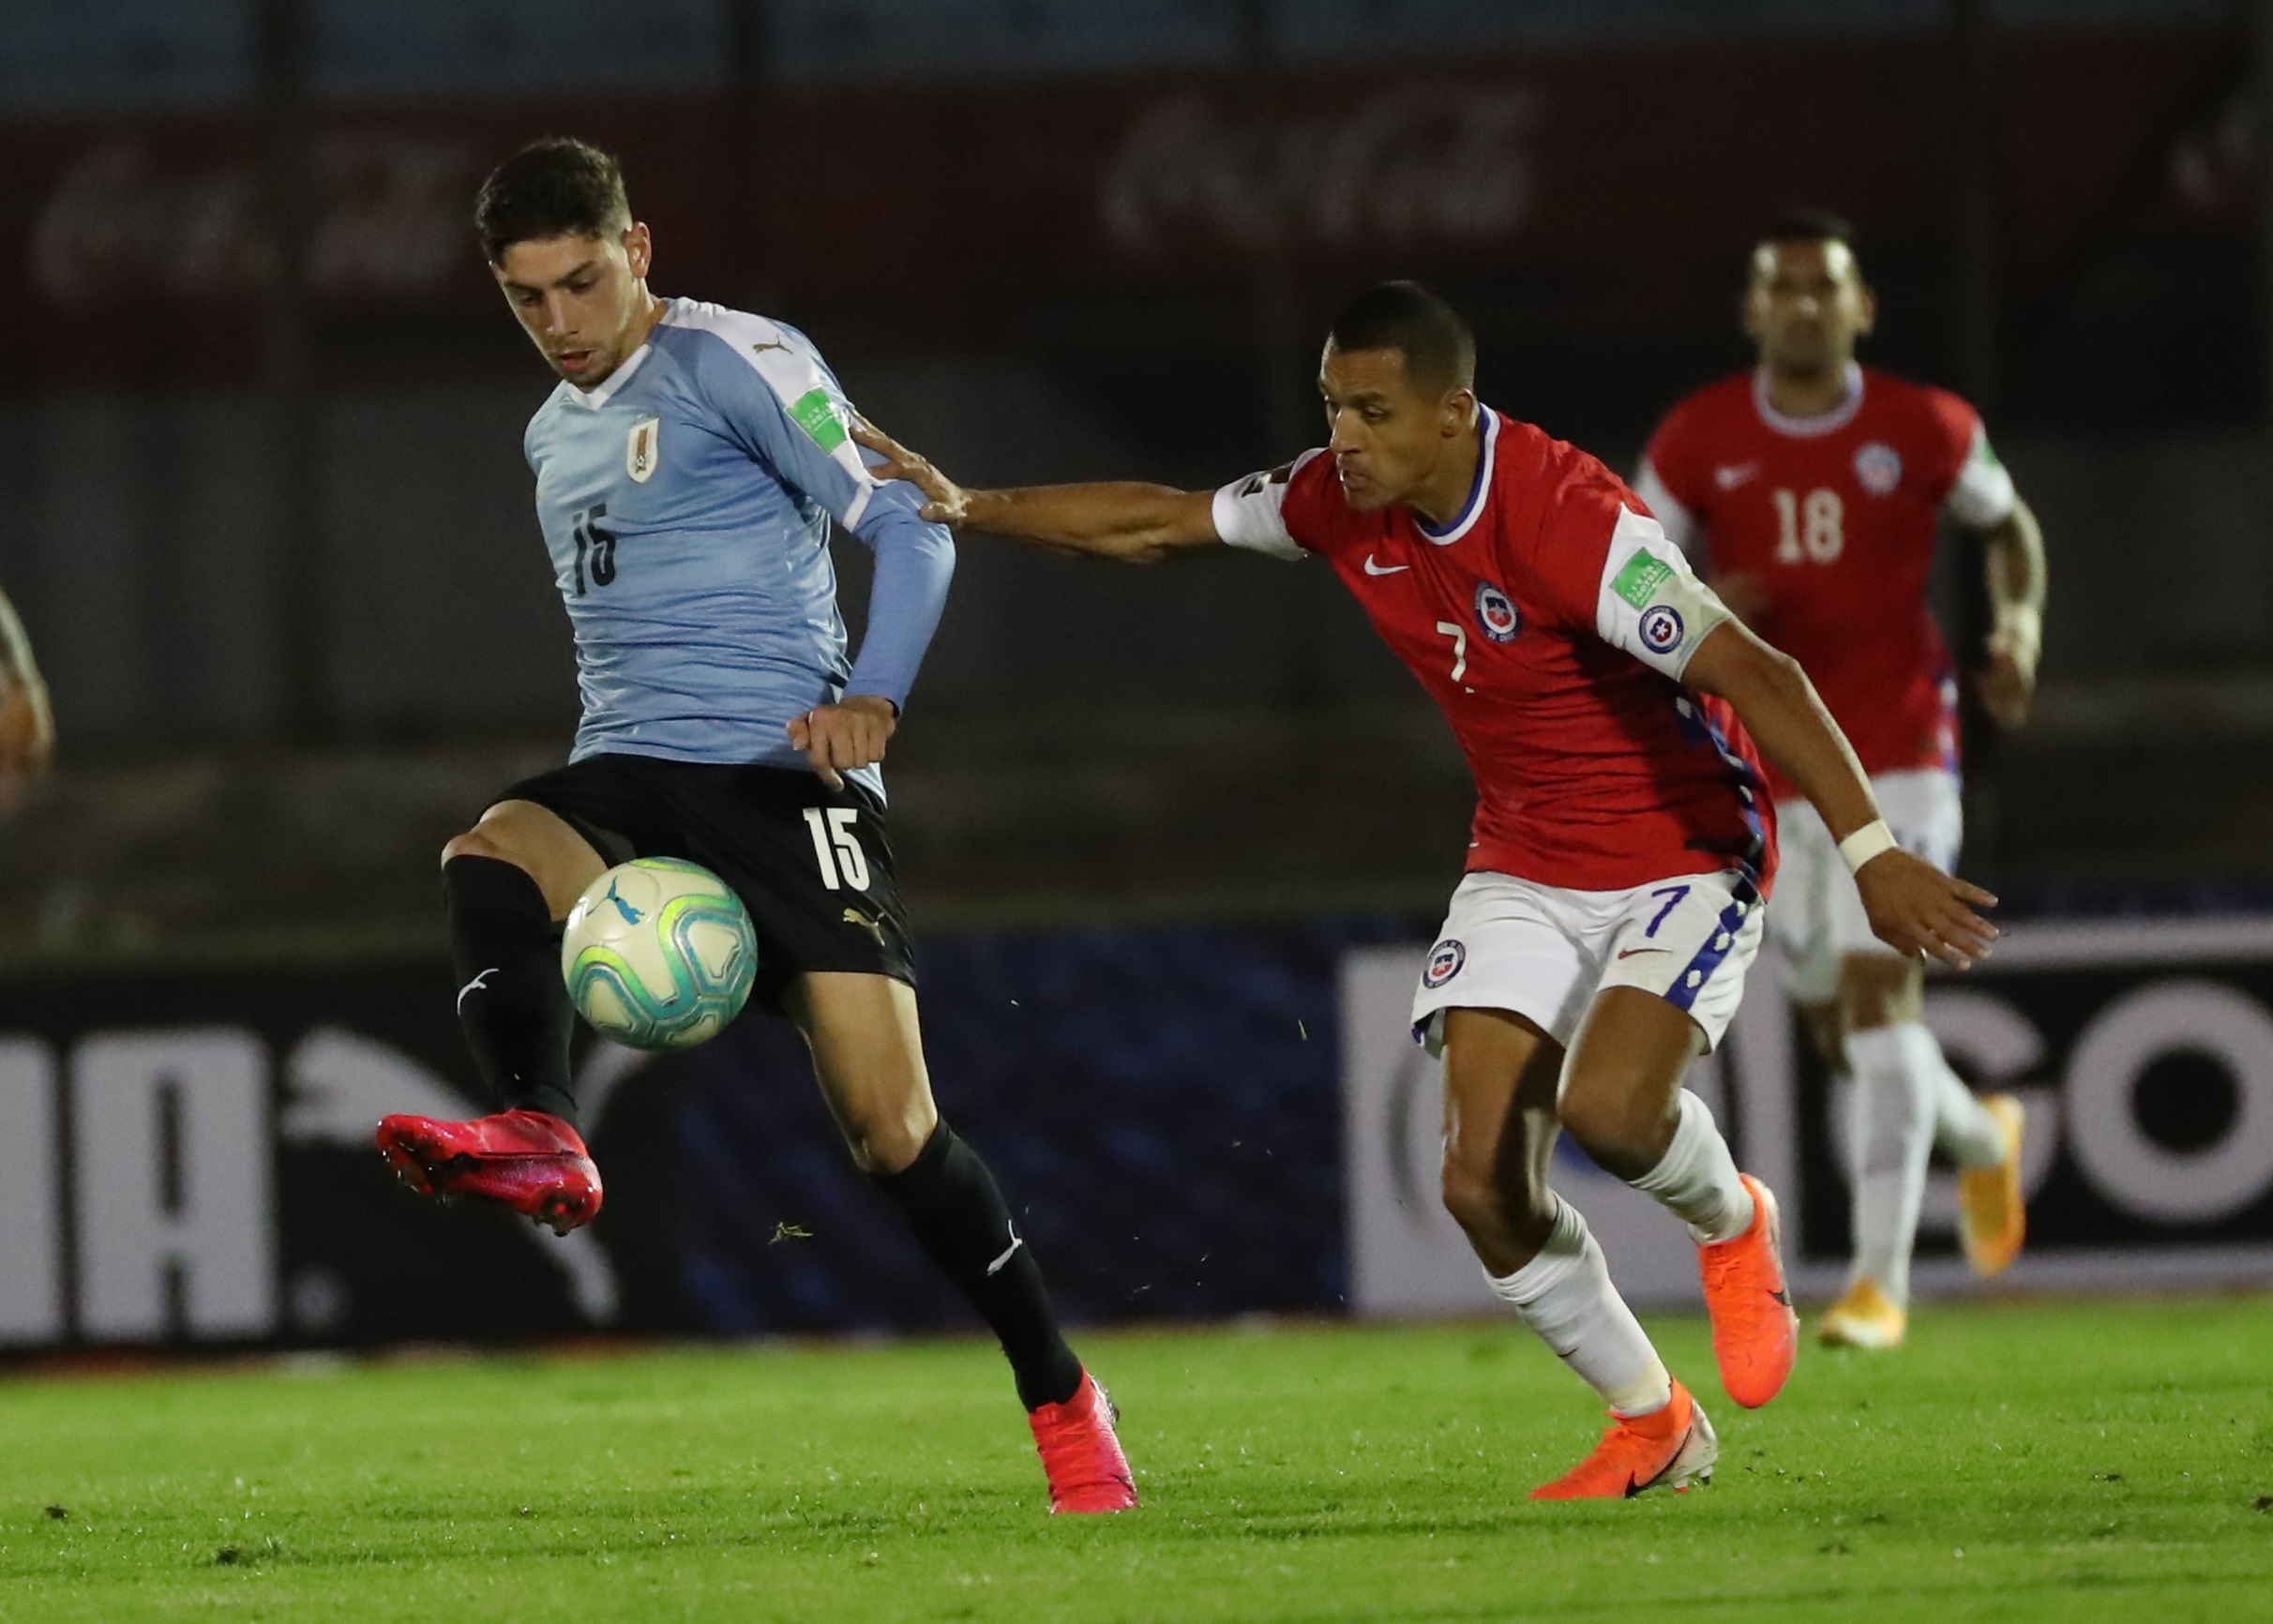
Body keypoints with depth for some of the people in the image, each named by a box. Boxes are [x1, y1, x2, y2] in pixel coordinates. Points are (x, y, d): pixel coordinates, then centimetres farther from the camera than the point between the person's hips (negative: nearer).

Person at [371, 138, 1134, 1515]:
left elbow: (909, 526, -8)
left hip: (782, 770, -6)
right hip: (629, 780, 6)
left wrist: (872, 699, -23)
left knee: (893, 1127, -11)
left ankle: (1065, 1407, 4)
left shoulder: (734, 364, -2)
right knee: (488, 858, -31)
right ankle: (540, 1142, -55)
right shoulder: (553, 434, 22)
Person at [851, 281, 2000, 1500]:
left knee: (1607, 1107, -30)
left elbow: (1754, 675, -34)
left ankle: (1730, 1226, 7)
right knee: (1483, 1183, -7)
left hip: (1683, 856, -6)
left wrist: (1870, 852, -42)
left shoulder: (1566, 519, -29)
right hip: (1522, 867, 7)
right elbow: (1157, 524, 9)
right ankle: (1652, 1429, 14)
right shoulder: (1341, 502, -7)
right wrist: (961, 507, 8)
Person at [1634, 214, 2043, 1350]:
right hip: (1771, 774, 3)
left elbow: (2006, 525, 16)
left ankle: (1882, 1279, -19)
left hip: (1899, 757, -3)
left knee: (1879, 992, -18)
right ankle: (1983, 1138, 43)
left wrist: (2018, 628, -3)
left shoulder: (1923, 431, -2)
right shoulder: (1698, 441, 1)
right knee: (1841, 1031, 11)